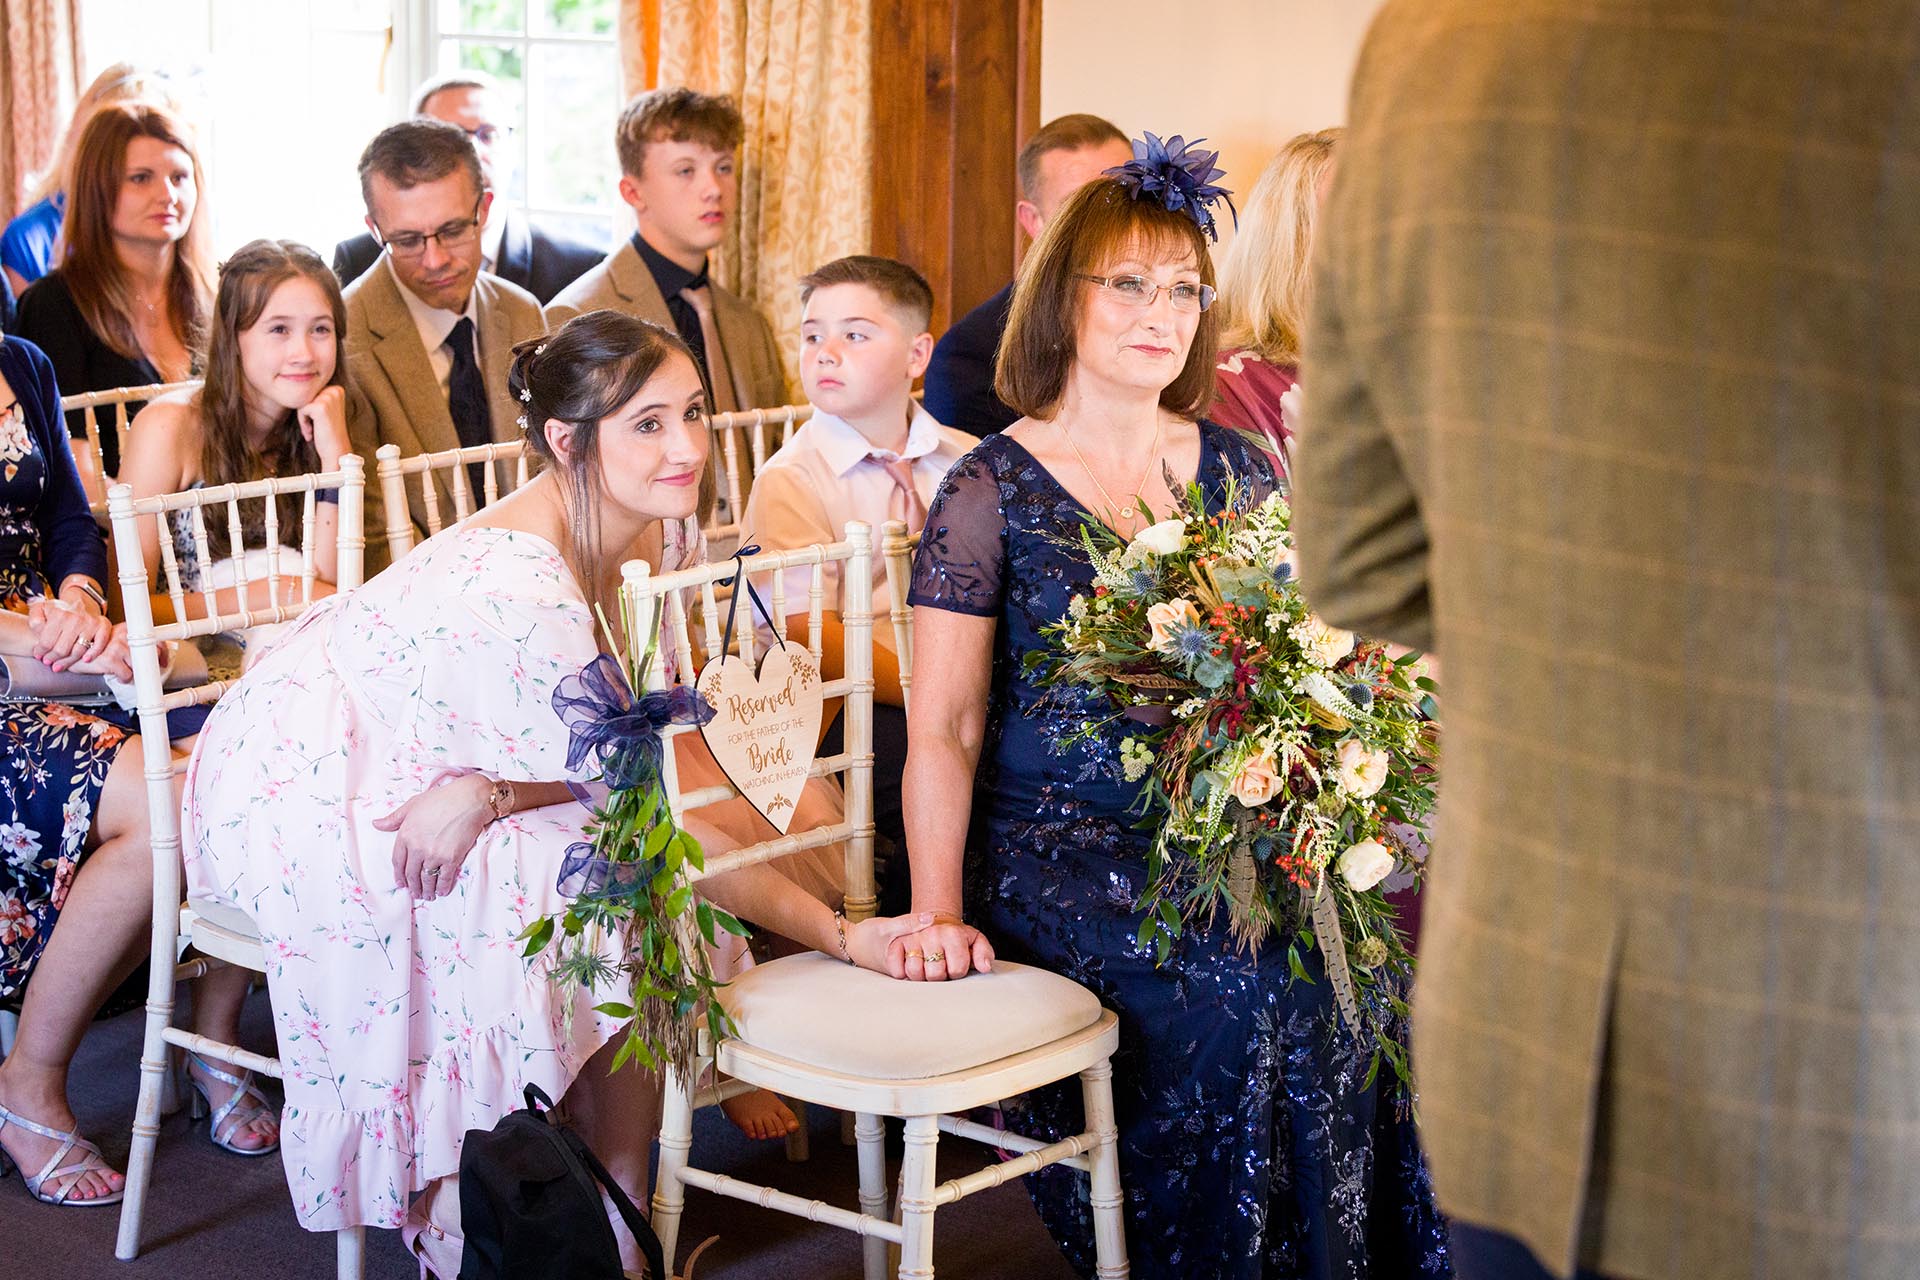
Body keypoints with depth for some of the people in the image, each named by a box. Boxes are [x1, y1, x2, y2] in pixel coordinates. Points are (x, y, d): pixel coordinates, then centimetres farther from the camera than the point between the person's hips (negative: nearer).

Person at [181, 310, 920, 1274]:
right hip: (303, 796, -7)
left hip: (407, 771, 7)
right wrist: (841, 935, -29)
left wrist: (487, 793, -28)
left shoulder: (660, 527, -7)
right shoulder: (517, 589, -33)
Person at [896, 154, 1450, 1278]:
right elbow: (944, 731, -1)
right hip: (1064, 849, -4)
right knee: (1245, 990, -29)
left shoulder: (1239, 470, 13)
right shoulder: (994, 490, 1)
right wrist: (941, 913, -13)